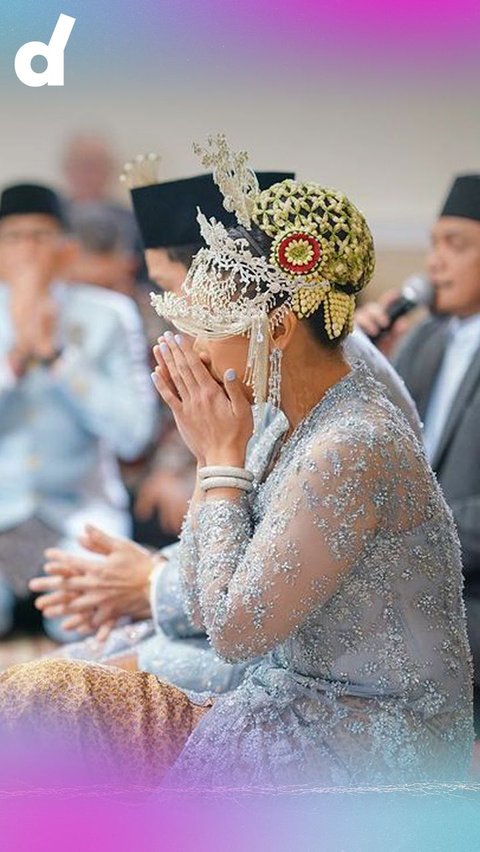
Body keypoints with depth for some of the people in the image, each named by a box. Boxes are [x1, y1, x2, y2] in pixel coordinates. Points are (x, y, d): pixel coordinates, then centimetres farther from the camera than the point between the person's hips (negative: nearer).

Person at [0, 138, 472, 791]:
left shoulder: (354, 451, -22)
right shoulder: (299, 429, 8)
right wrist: (210, 454, 1)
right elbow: (204, 606, 9)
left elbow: (233, 630, -20)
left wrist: (223, 460, -12)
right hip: (298, 721, 9)